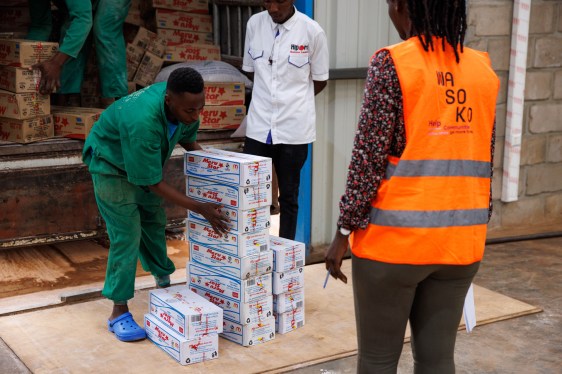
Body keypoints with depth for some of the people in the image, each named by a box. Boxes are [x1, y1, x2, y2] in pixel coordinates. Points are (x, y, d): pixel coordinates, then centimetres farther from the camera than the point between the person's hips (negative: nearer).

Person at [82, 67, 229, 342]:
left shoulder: (185, 106, -22)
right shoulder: (142, 122, -44)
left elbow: (188, 141, 1)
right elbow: (154, 184, -34)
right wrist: (200, 208, -34)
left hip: (144, 161, 7)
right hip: (110, 162, -7)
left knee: (155, 222, 16)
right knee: (126, 234, -13)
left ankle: (163, 281, 38)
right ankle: (118, 313, -5)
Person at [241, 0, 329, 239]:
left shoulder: (312, 32, -8)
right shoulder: (254, 24, 1)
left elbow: (320, 80, 3)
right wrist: (271, 95, 11)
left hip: (294, 127, -2)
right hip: (259, 124, 2)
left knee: (288, 196, 9)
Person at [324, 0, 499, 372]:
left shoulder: (392, 64, -10)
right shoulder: (483, 69, 6)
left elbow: (370, 158, -13)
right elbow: (485, 163, 10)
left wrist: (344, 231, -5)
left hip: (395, 238, -5)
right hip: (461, 240, 5)